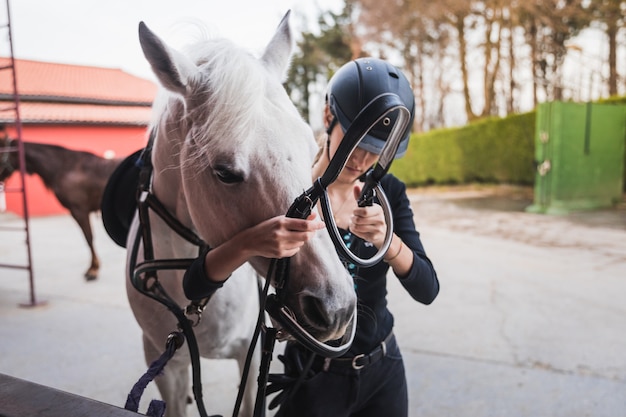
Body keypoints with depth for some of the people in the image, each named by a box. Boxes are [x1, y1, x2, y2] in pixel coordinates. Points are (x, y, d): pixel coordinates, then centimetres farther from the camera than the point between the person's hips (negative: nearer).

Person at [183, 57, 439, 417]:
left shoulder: (388, 192, -7)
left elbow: (427, 290, -15)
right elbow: (196, 286, -23)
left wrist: (387, 240, -35)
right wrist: (248, 243, -43)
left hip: (386, 370, 4)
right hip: (313, 379, -4)